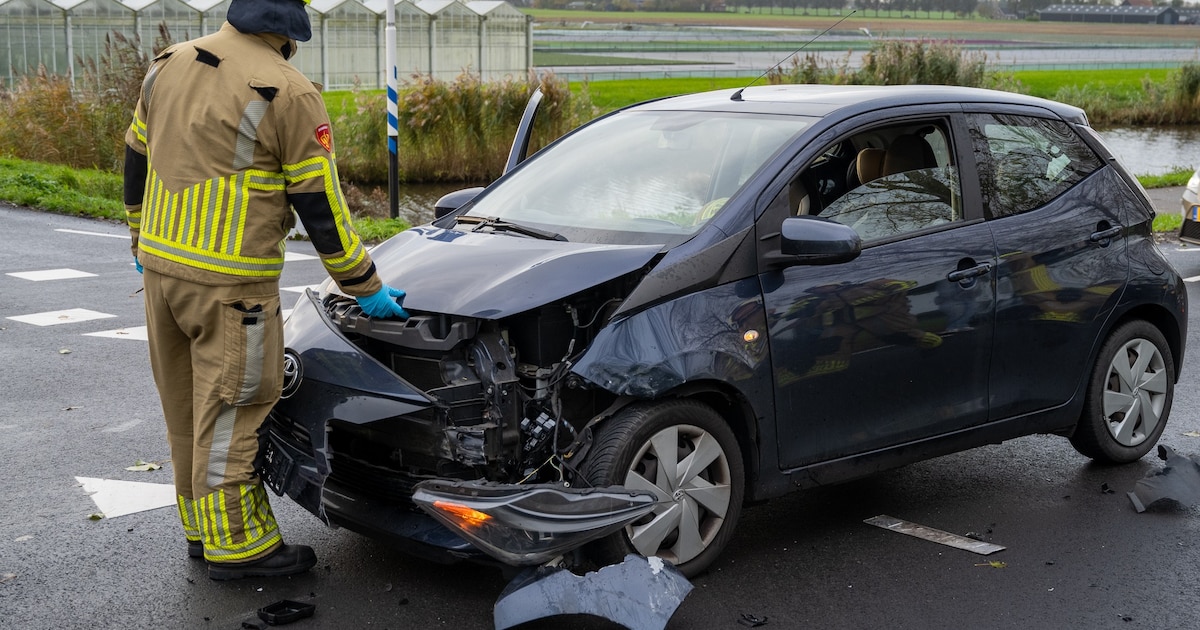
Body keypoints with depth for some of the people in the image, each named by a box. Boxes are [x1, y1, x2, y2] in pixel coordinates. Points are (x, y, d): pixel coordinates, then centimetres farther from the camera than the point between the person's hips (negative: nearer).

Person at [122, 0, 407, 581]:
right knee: (230, 412, 2)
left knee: (186, 407, 16)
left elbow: (135, 163, 16)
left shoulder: (170, 65, 8)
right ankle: (236, 545, 11)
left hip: (159, 267, 7)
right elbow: (321, 210, -10)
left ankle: (203, 527, 29)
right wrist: (367, 289, 0)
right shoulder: (290, 95, -12)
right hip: (230, 285, -7)